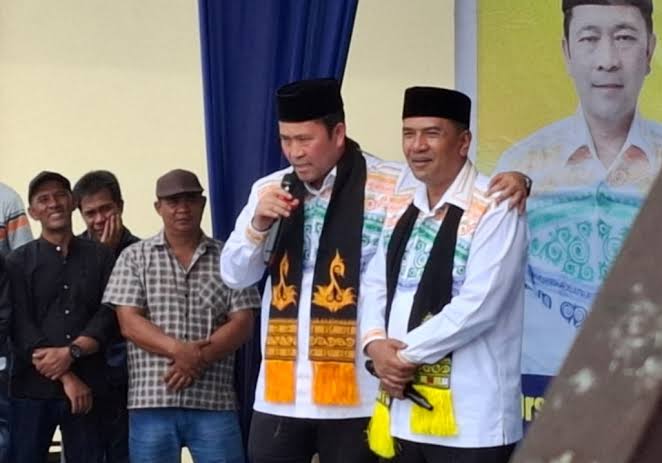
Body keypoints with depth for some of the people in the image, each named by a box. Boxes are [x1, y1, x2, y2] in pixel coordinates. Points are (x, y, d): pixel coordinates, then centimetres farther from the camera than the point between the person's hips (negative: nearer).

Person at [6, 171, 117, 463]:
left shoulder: (100, 257, 11)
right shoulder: (18, 262, 7)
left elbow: (109, 316, 2)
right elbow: (21, 328, -3)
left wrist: (71, 353, -15)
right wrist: (66, 378, -11)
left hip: (87, 388, 1)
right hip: (33, 387, -1)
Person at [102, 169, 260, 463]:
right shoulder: (135, 257, 7)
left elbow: (242, 324, 2)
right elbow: (129, 324, -2)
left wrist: (199, 357, -14)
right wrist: (179, 350, -17)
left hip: (214, 402, 0)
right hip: (152, 402, 0)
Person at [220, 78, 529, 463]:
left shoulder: (392, 186, -4)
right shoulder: (269, 190, 10)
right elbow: (235, 275, 8)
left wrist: (511, 180, -20)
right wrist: (258, 225, -10)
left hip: (354, 390, -4)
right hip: (280, 389, 4)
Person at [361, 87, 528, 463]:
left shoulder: (495, 208, -10)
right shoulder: (400, 206, 13)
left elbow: (478, 305, -18)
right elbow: (375, 284, 13)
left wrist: (406, 353, -11)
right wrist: (376, 345, -6)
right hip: (403, 410, 7)